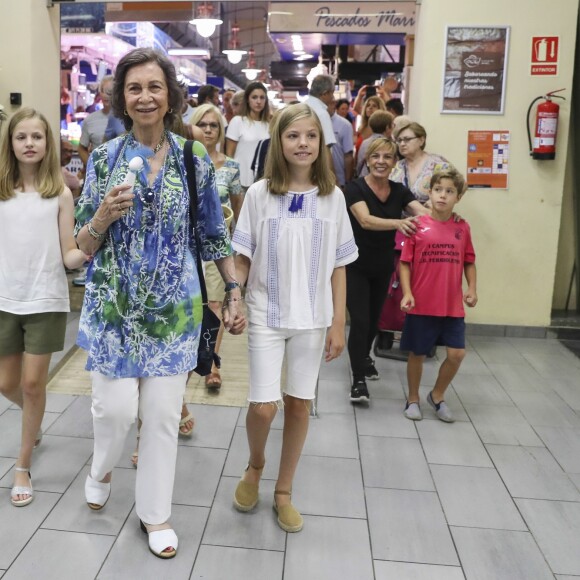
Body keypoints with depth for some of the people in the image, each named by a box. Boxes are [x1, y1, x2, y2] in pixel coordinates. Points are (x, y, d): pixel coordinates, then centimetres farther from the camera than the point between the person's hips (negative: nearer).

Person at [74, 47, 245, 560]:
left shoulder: (195, 161, 0)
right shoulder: (104, 158, -1)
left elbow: (214, 235, 6)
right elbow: (84, 245, 1)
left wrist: (235, 292, 1)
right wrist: (104, 215, -20)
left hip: (172, 305, 1)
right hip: (114, 303, 0)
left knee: (164, 412, 6)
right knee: (116, 406, 0)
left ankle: (154, 512, 27)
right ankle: (103, 468, 37)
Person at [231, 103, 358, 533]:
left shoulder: (332, 197, 0)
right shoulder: (260, 194, -3)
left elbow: (338, 266, 2)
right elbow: (242, 258, 0)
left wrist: (338, 323, -1)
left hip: (312, 318, 2)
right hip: (266, 315, -1)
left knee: (299, 404, 8)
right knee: (263, 406, -4)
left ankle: (284, 491, 27)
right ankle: (255, 465, 29)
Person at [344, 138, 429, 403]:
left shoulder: (399, 191, -1)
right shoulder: (355, 188, -15)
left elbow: (424, 213, -16)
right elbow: (366, 220, -31)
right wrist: (399, 223, -49)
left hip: (383, 267, 5)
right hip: (355, 266, -5)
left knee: (373, 318, 20)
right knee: (360, 321, -10)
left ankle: (364, 356, 48)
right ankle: (359, 380, 4)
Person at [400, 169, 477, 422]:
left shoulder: (462, 227, 2)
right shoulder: (417, 225, -6)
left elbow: (469, 262, 10)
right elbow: (405, 263, -5)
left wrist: (472, 288, -3)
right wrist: (407, 293, -14)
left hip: (452, 305, 2)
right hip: (421, 304, -2)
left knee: (457, 353, 0)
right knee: (417, 353, 10)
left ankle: (437, 396, 25)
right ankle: (413, 399, 32)